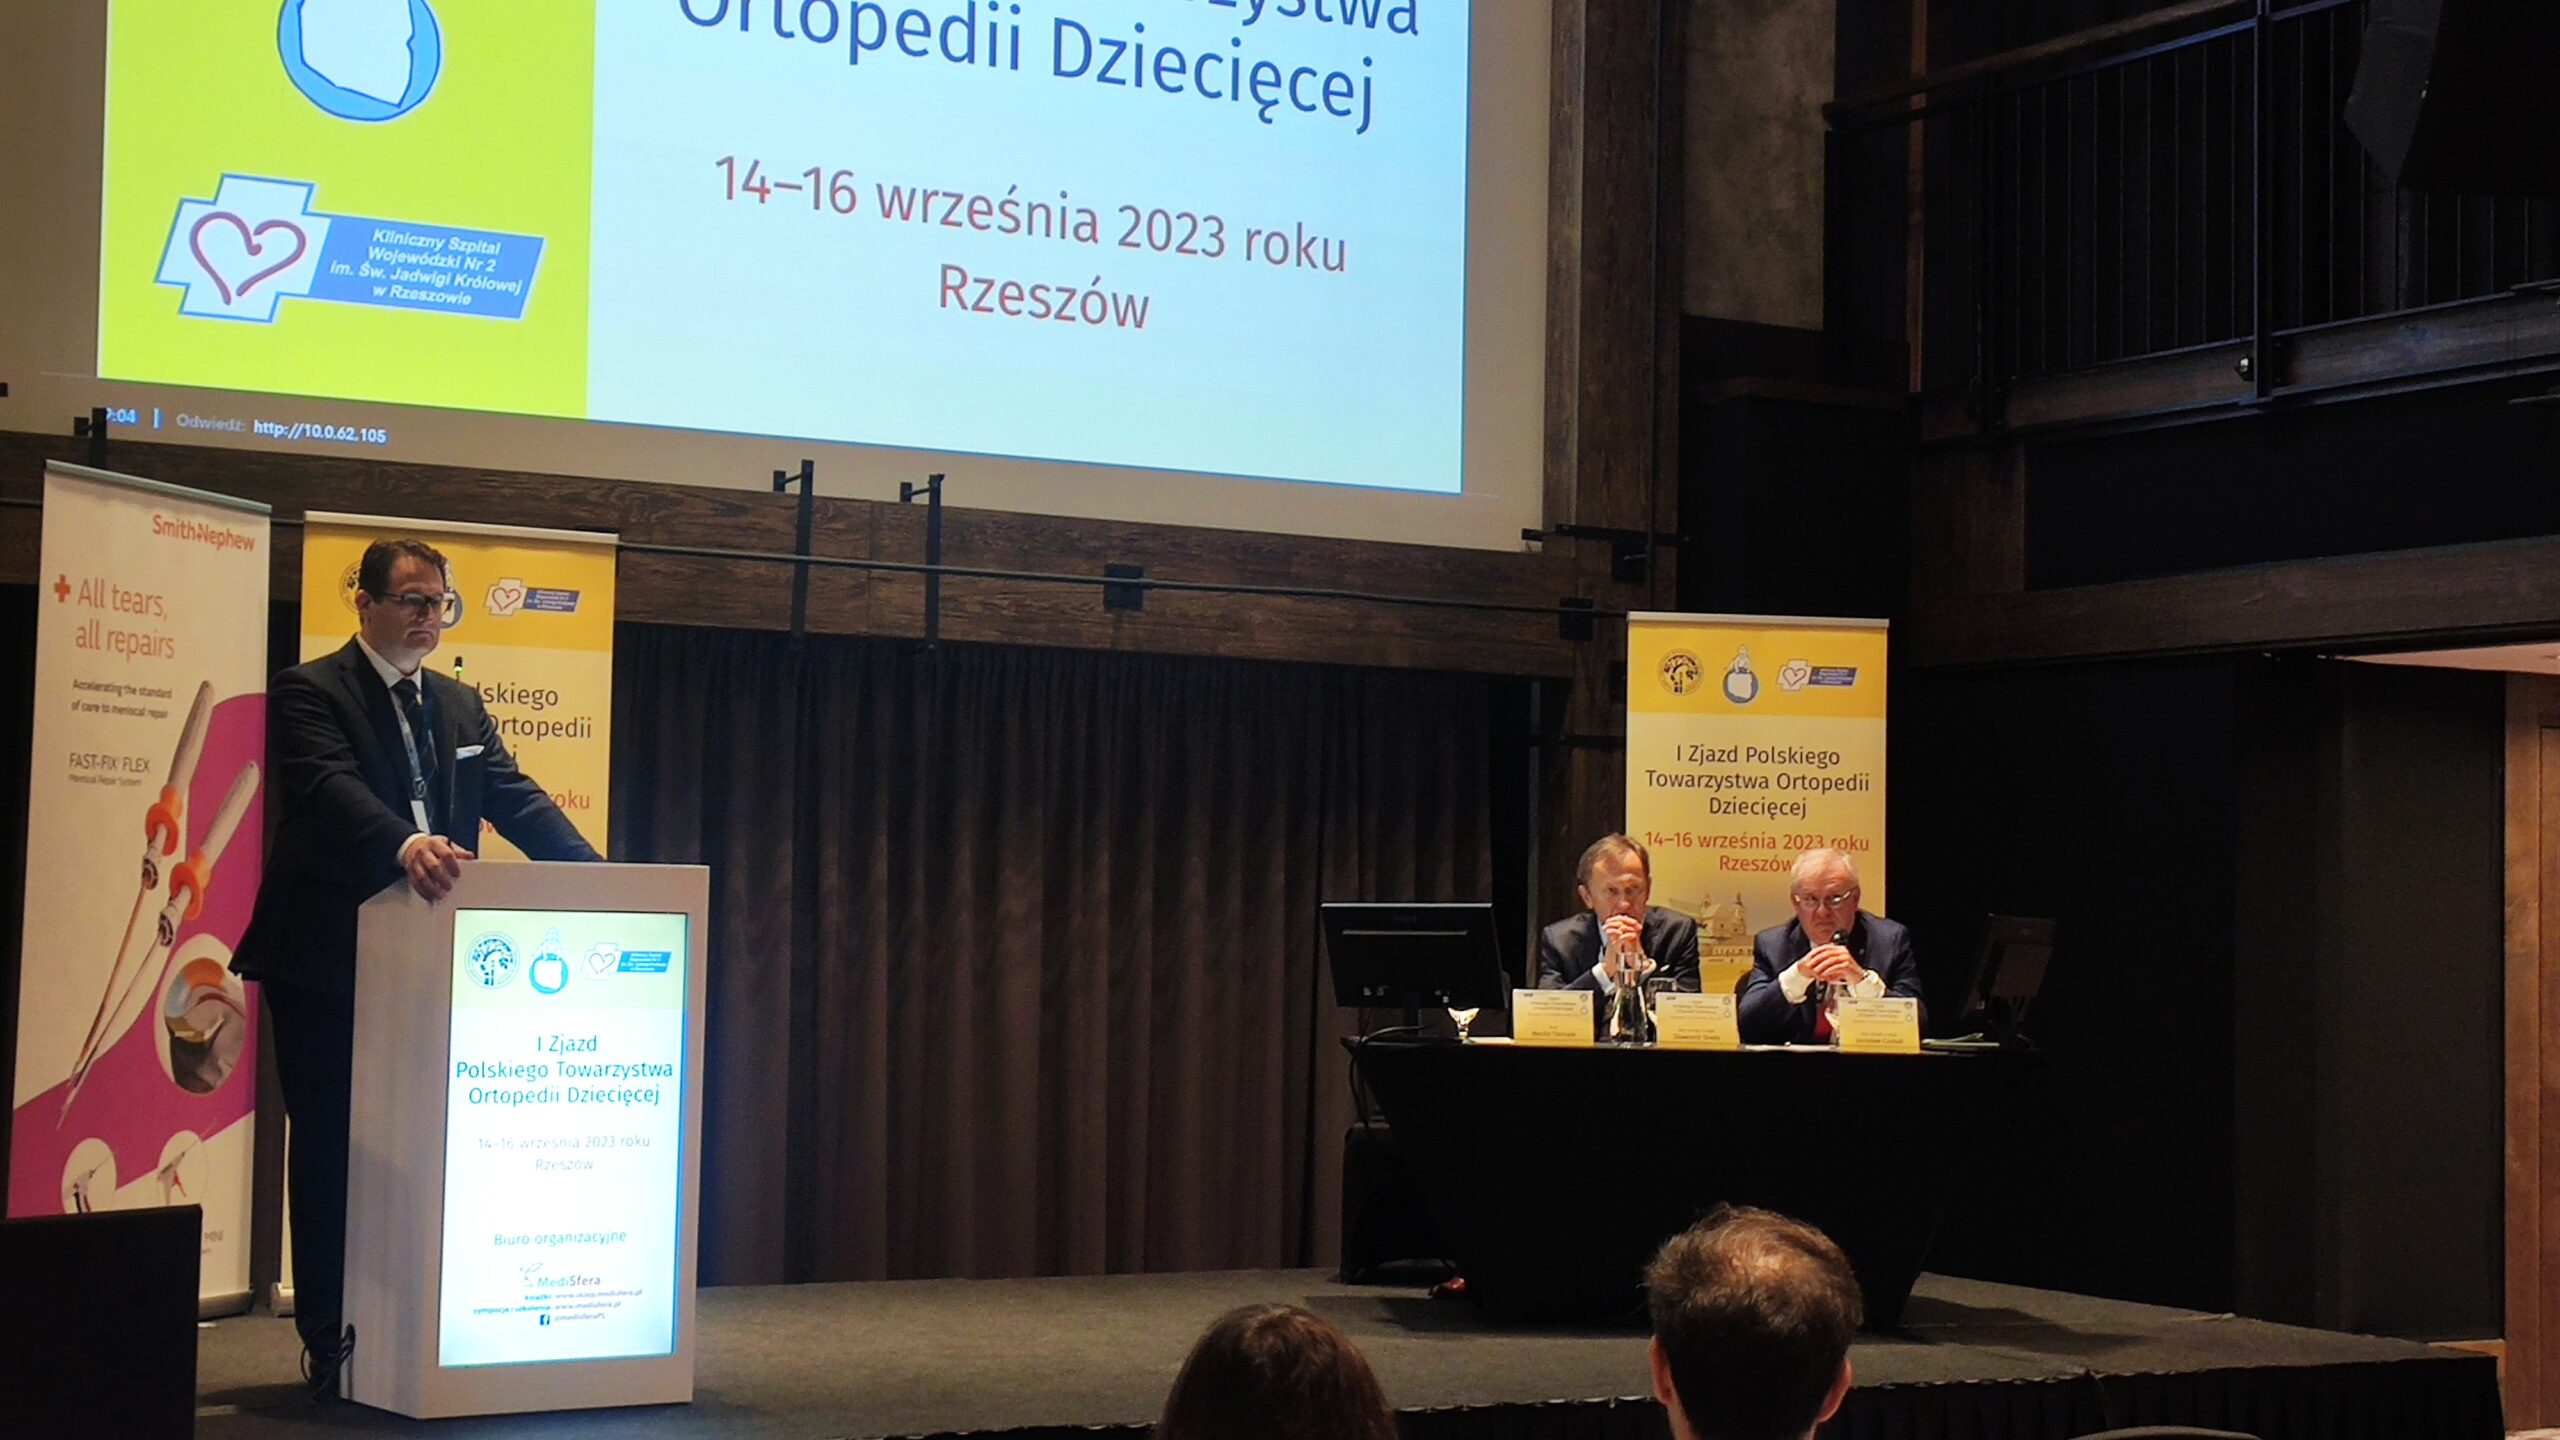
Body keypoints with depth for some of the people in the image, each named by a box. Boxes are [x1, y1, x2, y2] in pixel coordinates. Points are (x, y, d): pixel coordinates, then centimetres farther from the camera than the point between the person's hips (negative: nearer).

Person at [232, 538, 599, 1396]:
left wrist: (594, 871, -12)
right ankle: (328, 1341, 7)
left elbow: (513, 795, 5)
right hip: (327, 961, -6)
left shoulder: (460, 706, 16)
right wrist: (404, 845, -43)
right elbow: (330, 785, -24)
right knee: (331, 1148, 0)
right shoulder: (309, 692, -5)